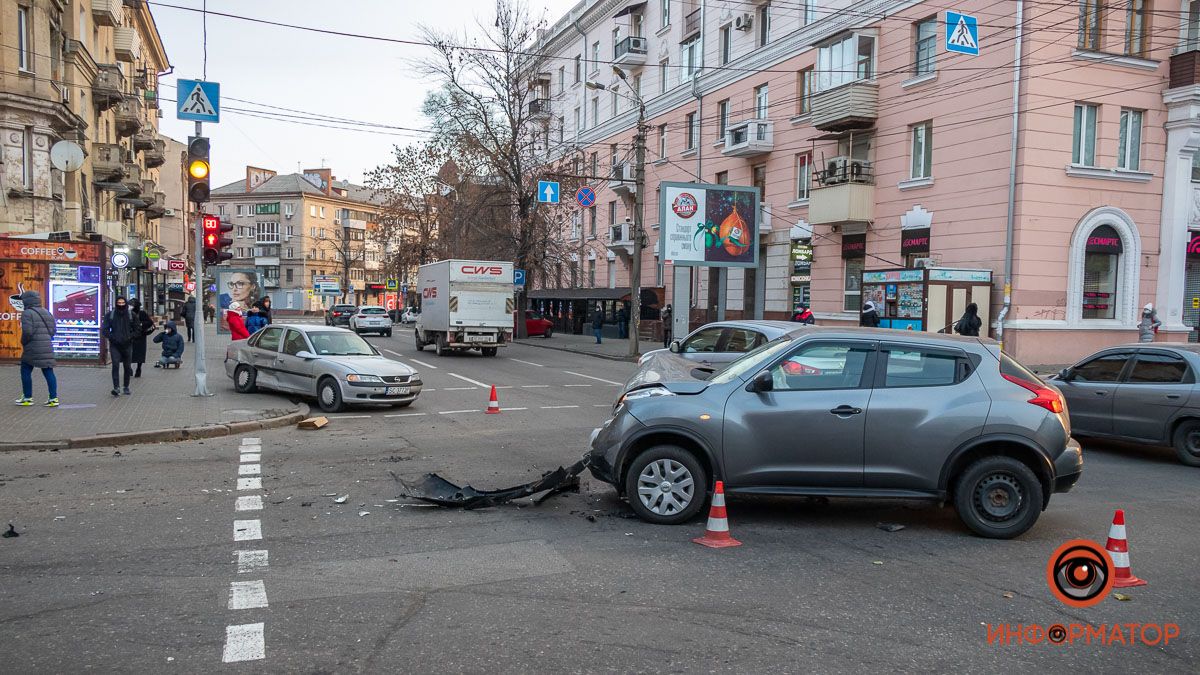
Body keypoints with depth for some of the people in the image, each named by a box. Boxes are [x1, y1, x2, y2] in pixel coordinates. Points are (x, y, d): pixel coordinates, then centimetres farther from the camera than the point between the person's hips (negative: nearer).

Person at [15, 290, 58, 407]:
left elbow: (27, 331, -18)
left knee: (25, 371, 7)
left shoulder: (27, 313, -9)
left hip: (33, 348, -6)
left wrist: (23, 342, -2)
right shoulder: (46, 313, 14)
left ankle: (28, 398, 10)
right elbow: (52, 331, 12)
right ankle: (53, 398, 0)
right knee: (48, 372, 4)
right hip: (47, 347, 6)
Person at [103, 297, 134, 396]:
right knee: (115, 365, -15)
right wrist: (112, 337, -11)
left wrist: (130, 337, -8)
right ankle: (116, 388, -19)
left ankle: (126, 387, 20)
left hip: (127, 345, 1)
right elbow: (104, 330, 4)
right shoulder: (110, 315, 2)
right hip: (114, 345, -1)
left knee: (127, 366, 6)